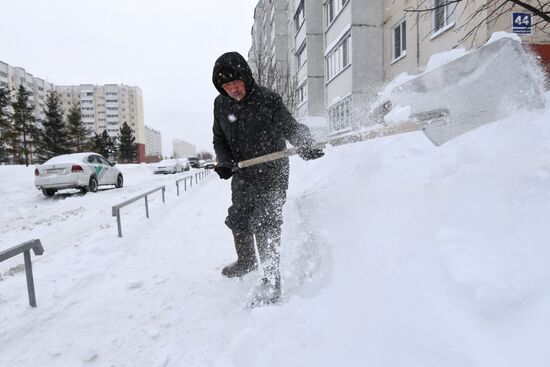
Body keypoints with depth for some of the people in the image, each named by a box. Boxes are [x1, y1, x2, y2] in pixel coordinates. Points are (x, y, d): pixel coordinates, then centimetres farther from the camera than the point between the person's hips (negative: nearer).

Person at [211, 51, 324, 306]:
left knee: (265, 224, -11)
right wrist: (224, 162, -9)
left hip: (271, 174, -6)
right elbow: (219, 139, 8)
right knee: (238, 220, 20)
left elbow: (291, 128, -12)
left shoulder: (268, 100, -16)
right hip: (241, 175, 7)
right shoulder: (220, 104, 0)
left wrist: (306, 146, -31)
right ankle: (246, 261, 46)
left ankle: (271, 281, 4)